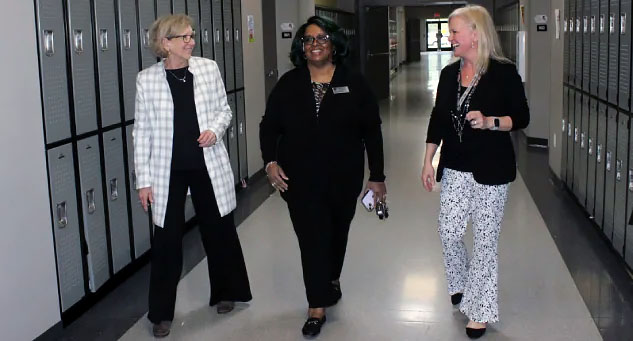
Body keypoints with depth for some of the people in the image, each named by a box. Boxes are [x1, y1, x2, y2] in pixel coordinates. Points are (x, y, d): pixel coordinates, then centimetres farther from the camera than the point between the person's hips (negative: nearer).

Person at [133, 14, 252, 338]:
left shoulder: (209, 68, -2)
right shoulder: (147, 79, -6)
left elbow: (224, 109, 9)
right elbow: (142, 131, -3)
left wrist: (215, 129, -13)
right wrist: (144, 179, -4)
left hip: (208, 165, 2)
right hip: (169, 170, -2)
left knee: (219, 230, 14)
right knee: (166, 240, 4)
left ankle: (225, 292, 37)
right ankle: (162, 313, 20)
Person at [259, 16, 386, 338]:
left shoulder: (354, 83, -3)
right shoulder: (288, 83, 0)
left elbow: (372, 131, -1)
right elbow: (269, 126, 4)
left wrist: (377, 175, -3)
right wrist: (270, 161, -11)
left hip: (343, 177, 1)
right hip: (300, 179, 0)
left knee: (337, 233, 19)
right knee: (312, 239, -3)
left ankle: (332, 278, 47)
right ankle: (317, 307, 5)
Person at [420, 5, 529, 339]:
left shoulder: (503, 72, -9)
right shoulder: (449, 73, 6)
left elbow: (521, 118, -6)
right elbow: (438, 120, 10)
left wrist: (489, 122, -23)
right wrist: (427, 162, 7)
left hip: (490, 170, -5)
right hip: (455, 168, 5)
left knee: (484, 239, 3)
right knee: (449, 233, 7)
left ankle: (480, 310, 17)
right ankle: (461, 282, 38)